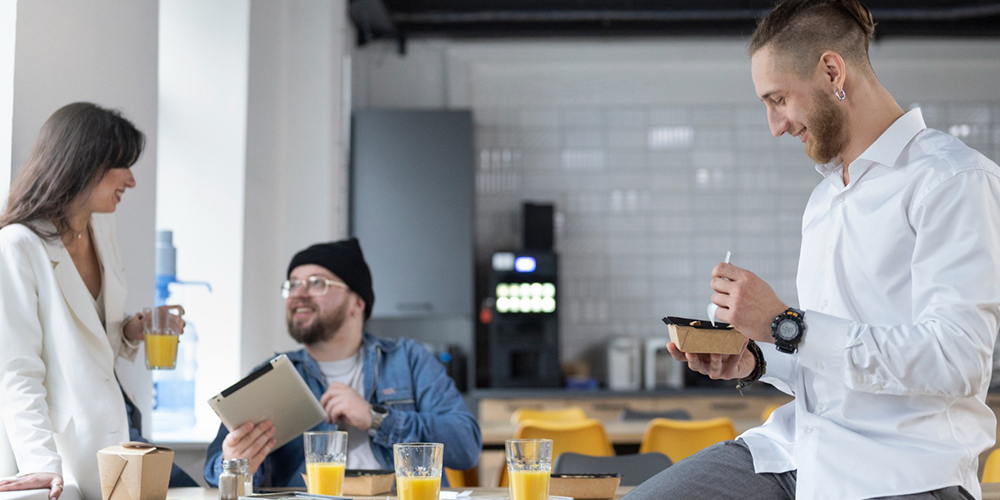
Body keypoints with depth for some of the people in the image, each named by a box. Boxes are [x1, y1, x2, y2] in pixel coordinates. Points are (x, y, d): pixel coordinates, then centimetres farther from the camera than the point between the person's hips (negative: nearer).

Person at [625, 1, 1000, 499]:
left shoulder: (955, 179, -8)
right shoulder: (824, 197, 20)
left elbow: (954, 360, -19)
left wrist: (784, 325, -17)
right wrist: (755, 363, 4)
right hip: (794, 449, 8)